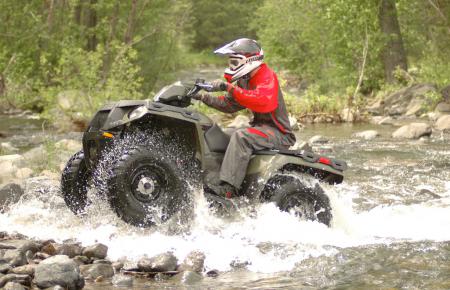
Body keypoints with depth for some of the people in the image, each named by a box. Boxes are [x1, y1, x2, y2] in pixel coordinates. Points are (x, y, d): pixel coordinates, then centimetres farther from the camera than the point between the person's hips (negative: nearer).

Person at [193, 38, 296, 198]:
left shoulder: (266, 76, -15)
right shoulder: (245, 81, 14)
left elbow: (264, 102, -35)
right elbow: (230, 105, 19)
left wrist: (229, 88, -37)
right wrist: (204, 97, 3)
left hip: (278, 132, -10)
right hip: (261, 126, 10)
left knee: (241, 137, -34)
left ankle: (227, 188, -41)